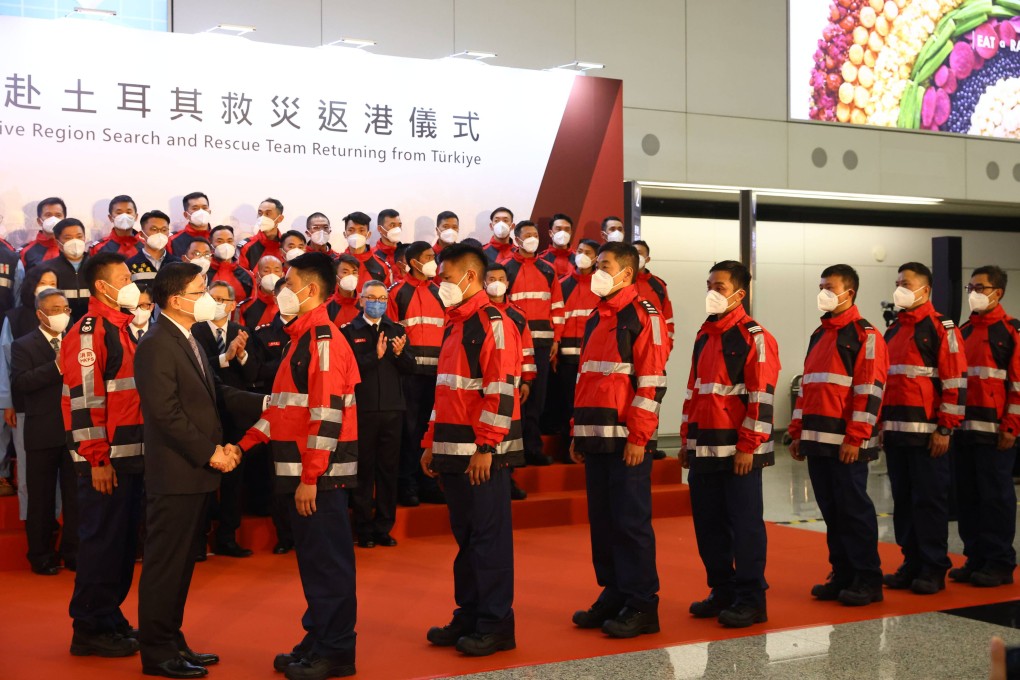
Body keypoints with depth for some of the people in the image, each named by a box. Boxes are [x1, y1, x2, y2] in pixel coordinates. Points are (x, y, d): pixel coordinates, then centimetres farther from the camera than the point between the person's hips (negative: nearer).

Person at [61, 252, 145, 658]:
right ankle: (90, 629, 7)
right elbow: (83, 399, -19)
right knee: (101, 541, -3)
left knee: (124, 541, 14)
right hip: (106, 460, -9)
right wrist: (97, 460, -20)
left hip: (131, 455, 9)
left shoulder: (122, 328, 16)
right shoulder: (89, 332, -13)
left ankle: (111, 619, 25)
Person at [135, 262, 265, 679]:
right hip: (175, 474, -9)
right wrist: (210, 453, -17)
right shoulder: (156, 346, -14)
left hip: (197, 472, 9)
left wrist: (264, 403, 2)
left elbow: (214, 393, 13)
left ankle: (171, 642, 24)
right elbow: (167, 414, -20)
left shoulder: (188, 341, 16)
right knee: (165, 564, 0)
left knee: (181, 563, 15)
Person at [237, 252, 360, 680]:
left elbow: (327, 414, -21)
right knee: (313, 559, 15)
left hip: (320, 474, -10)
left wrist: (311, 477, -22)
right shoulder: (302, 338, 16)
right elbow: (285, 405, 20)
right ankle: (319, 642, 24)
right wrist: (245, 443, 14)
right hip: (304, 472, 10)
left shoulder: (324, 340, -15)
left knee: (328, 561, -1)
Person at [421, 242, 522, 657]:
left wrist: (486, 447, -21)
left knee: (489, 538, -2)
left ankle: (496, 626, 6)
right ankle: (468, 616, 22)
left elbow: (501, 391, -18)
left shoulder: (492, 324, -11)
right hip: (454, 452, 9)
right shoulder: (454, 326, 17)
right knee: (465, 537, 14)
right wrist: (432, 443, 18)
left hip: (482, 453, -9)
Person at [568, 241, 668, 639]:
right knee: (602, 520, 11)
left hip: (626, 441, -8)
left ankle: (642, 606, 4)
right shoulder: (597, 319, 18)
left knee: (631, 522, -4)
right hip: (595, 440, 8)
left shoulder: (643, 317, -7)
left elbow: (653, 382, -14)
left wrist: (638, 438, -17)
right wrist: (579, 433, 16)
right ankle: (614, 595, 21)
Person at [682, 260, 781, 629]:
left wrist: (748, 447, -17)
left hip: (738, 452, -7)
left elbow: (761, 398, -14)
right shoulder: (704, 336, 15)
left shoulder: (755, 338, -9)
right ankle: (723, 592, 24)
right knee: (708, 524, 11)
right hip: (703, 451, 8)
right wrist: (687, 440, 16)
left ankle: (751, 600, 8)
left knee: (744, 524, -1)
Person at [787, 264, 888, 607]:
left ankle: (867, 581, 6)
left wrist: (855, 438, -17)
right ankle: (842, 575, 19)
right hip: (817, 442, 8)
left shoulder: (865, 335, -6)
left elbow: (870, 390, -13)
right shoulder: (819, 335, 19)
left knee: (854, 508, -3)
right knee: (830, 510, 10)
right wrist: (797, 432, 16)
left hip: (846, 443, -8)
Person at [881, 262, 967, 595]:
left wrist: (945, 429, -13)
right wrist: (882, 423, 14)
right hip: (895, 432, 7)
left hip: (926, 433, -7)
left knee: (929, 499, -1)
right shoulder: (893, 330, 16)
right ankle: (912, 563, 19)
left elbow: (955, 382, -10)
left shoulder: (941, 329, -6)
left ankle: (934, 568, 7)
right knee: (903, 500, 10)